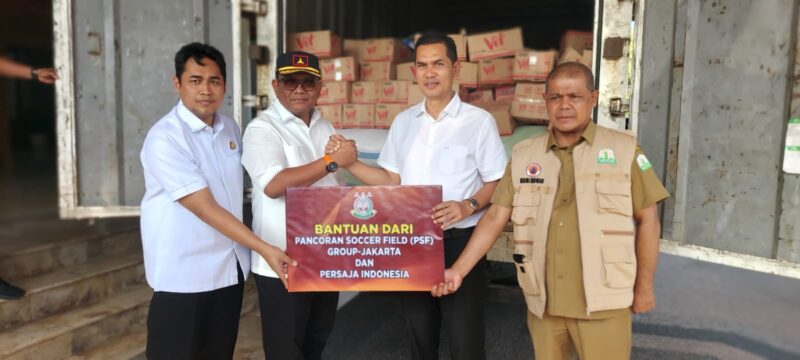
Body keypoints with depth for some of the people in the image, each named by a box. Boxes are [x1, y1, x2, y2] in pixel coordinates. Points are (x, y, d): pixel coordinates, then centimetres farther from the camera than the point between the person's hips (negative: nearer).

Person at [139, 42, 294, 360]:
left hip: (230, 266, 7)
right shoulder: (164, 138, -19)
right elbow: (205, 208, -23)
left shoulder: (230, 128, 4)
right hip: (185, 273, -6)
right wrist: (264, 249, -24)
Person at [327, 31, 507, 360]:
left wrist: (467, 206, -24)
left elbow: (497, 184, -5)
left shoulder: (479, 121, -6)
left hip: (460, 241, -4)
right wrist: (348, 162, -1)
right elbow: (391, 180, 12)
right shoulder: (403, 122, 8)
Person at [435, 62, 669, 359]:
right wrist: (458, 270, -4)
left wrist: (644, 286, 2)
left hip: (602, 304, -2)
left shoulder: (623, 150, -3)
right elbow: (495, 217, 3)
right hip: (542, 302, 3)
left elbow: (647, 220, 1)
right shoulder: (523, 156, 4)